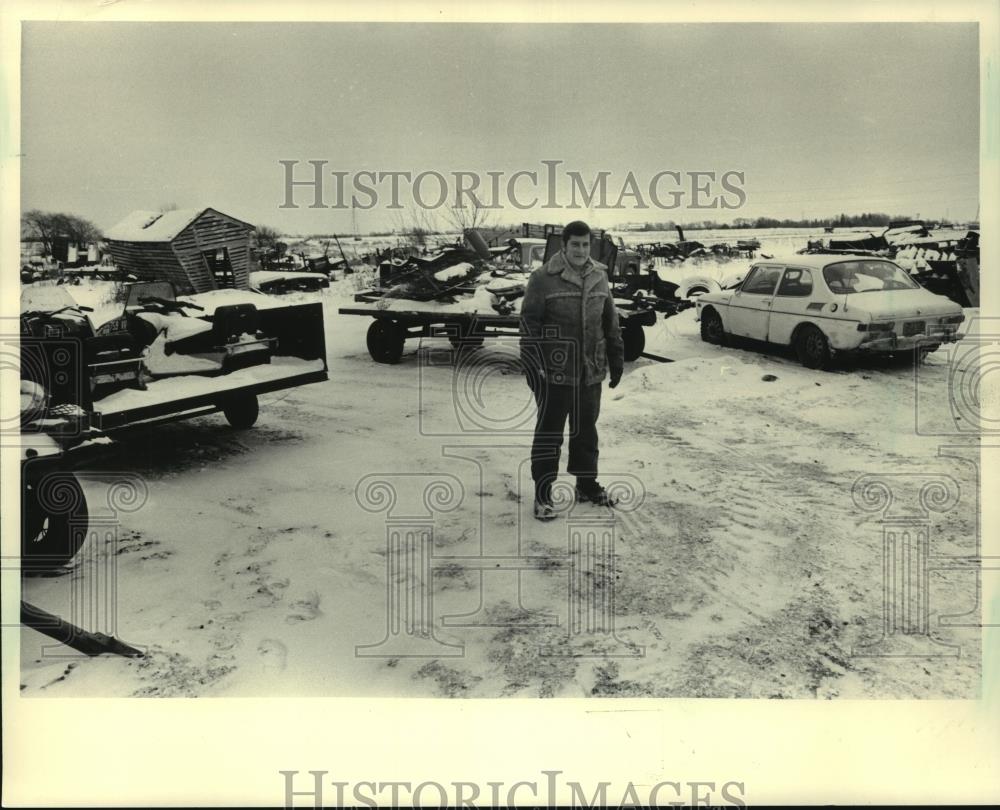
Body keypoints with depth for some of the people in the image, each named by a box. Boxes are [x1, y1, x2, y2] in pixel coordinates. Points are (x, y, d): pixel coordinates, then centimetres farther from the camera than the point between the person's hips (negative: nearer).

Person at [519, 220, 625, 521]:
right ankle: (543, 493, 10)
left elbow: (611, 322, 15)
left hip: (591, 372, 6)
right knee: (549, 432, 1)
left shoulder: (599, 277, 7)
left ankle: (587, 484, 31)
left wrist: (616, 359, 14)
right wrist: (533, 367, -15)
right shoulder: (543, 278, -11)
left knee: (586, 429, 17)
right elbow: (529, 325, -11)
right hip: (555, 373, -5)